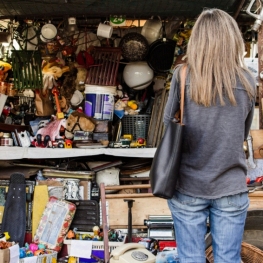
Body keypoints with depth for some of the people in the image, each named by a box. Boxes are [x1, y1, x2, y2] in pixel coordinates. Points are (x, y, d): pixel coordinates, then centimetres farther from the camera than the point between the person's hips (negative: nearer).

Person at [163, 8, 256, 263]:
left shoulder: (183, 75, -9)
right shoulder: (247, 80, -3)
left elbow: (168, 122, 0)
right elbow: (243, 134, 6)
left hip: (188, 186, -1)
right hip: (231, 187, 1)